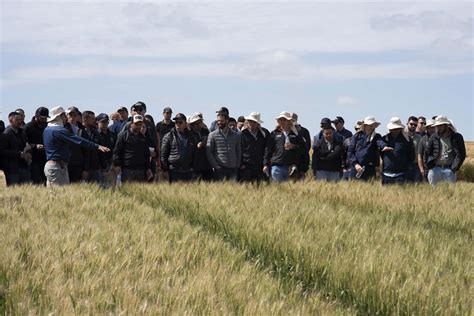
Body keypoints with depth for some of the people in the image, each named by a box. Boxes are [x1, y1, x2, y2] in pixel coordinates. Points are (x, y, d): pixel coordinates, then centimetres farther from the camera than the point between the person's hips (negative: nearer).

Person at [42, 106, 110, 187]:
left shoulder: (47, 130, 13)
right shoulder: (59, 130, -15)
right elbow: (79, 140, -23)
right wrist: (97, 146, -26)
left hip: (49, 164, 10)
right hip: (57, 166, -10)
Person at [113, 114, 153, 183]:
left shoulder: (143, 137, 19)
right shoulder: (123, 135, 1)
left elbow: (147, 154, 25)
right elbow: (116, 151, -2)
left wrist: (148, 168, 18)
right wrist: (117, 165, -10)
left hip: (141, 170, 5)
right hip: (127, 170, -5)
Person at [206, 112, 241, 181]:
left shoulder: (236, 135, 13)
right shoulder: (213, 135, 4)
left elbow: (239, 152, 17)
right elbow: (208, 152, 0)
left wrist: (237, 165, 6)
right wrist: (215, 166, -7)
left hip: (233, 168, 2)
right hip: (220, 169, -2)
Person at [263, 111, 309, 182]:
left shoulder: (295, 134, 12)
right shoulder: (274, 134, 12)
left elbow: (304, 149, 7)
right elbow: (268, 150, 9)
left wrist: (294, 147, -10)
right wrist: (266, 164, 1)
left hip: (292, 167, 0)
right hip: (277, 165, 0)